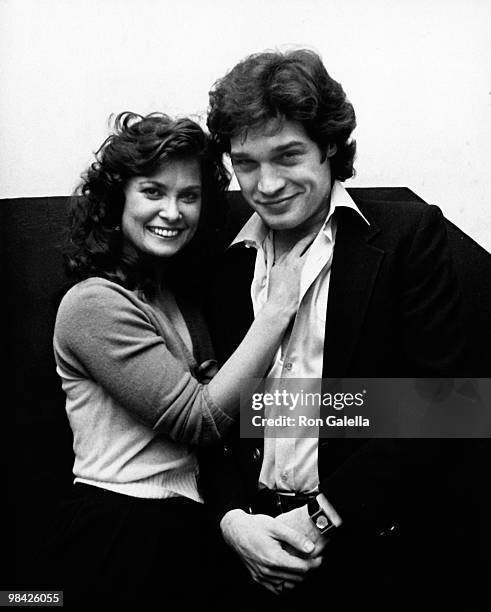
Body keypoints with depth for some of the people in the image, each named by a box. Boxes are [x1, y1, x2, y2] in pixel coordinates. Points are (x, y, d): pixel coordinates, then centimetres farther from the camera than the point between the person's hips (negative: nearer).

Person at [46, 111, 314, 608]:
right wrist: (278, 305, -20)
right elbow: (199, 418, -20)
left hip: (180, 526, 8)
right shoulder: (94, 303, -16)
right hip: (121, 533, -7)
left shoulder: (174, 296, 10)